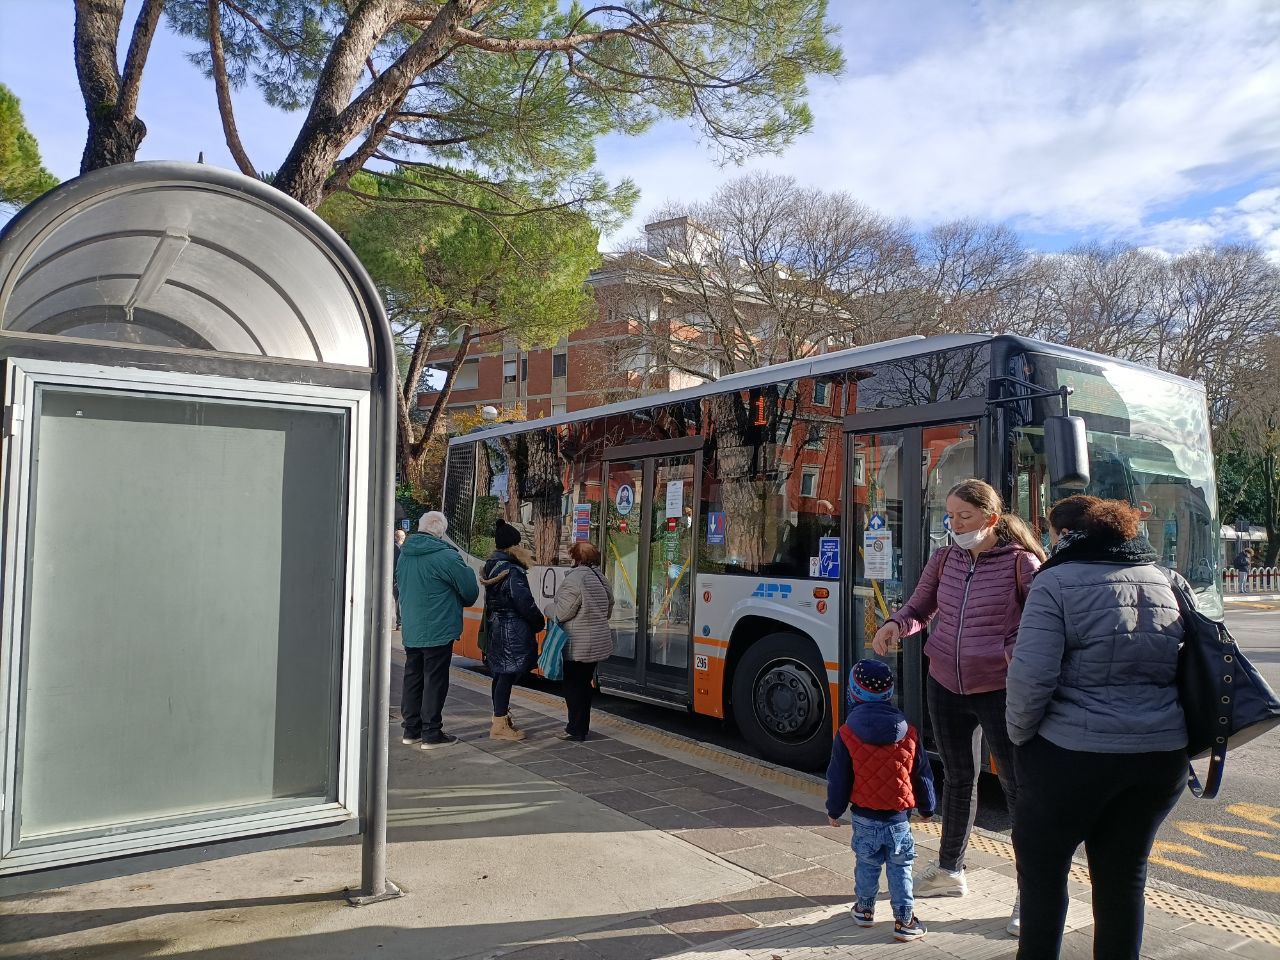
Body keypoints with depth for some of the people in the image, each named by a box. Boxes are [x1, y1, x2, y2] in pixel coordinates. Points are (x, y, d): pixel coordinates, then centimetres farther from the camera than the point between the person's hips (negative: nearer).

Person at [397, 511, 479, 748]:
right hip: (438, 631, -7)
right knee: (435, 680, 1)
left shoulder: (404, 555, 7)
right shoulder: (445, 556, -17)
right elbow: (471, 591, -11)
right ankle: (431, 733, 5)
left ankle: (411, 729, 23)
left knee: (412, 678, 15)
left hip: (410, 631, 7)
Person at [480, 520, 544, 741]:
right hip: (513, 631, -9)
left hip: (496, 628, 9)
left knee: (500, 674, 17)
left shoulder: (491, 567, 8)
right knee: (507, 675, -3)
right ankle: (499, 725, 2)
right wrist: (540, 622, -3)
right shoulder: (513, 572, -19)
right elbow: (525, 604, -18)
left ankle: (501, 718, 29)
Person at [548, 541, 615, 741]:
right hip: (598, 644, 8)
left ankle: (575, 730, 8)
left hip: (577, 646, -8)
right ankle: (583, 727, 25)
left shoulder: (575, 578, -18)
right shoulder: (601, 579, 10)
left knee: (573, 686, 2)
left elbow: (562, 612, -18)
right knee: (584, 684, 17)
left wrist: (550, 608, 2)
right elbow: (608, 611, 17)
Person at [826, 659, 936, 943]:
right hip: (899, 819, 0)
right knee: (900, 869, 12)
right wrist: (927, 808, 20)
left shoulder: (846, 735, -12)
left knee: (866, 865, 17)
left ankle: (864, 909, 33)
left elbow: (838, 779, -5)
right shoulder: (909, 733, -6)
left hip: (864, 819, 0)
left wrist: (834, 811, 9)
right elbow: (923, 776, 4)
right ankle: (904, 921, 15)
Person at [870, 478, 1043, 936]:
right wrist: (894, 626, -11)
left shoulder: (1021, 563, -12)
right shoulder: (944, 559, 2)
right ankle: (949, 870, 36)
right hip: (946, 686, 5)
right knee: (958, 777, 19)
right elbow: (919, 608, 10)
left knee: (1019, 787, 2)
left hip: (999, 690, -5)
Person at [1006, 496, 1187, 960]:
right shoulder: (1164, 582, 10)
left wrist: (1020, 733, -4)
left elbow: (1032, 675, -18)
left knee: (1042, 867, 13)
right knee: (1125, 875, 18)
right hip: (1162, 754, 6)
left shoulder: (1058, 581, -10)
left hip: (1075, 752, -6)